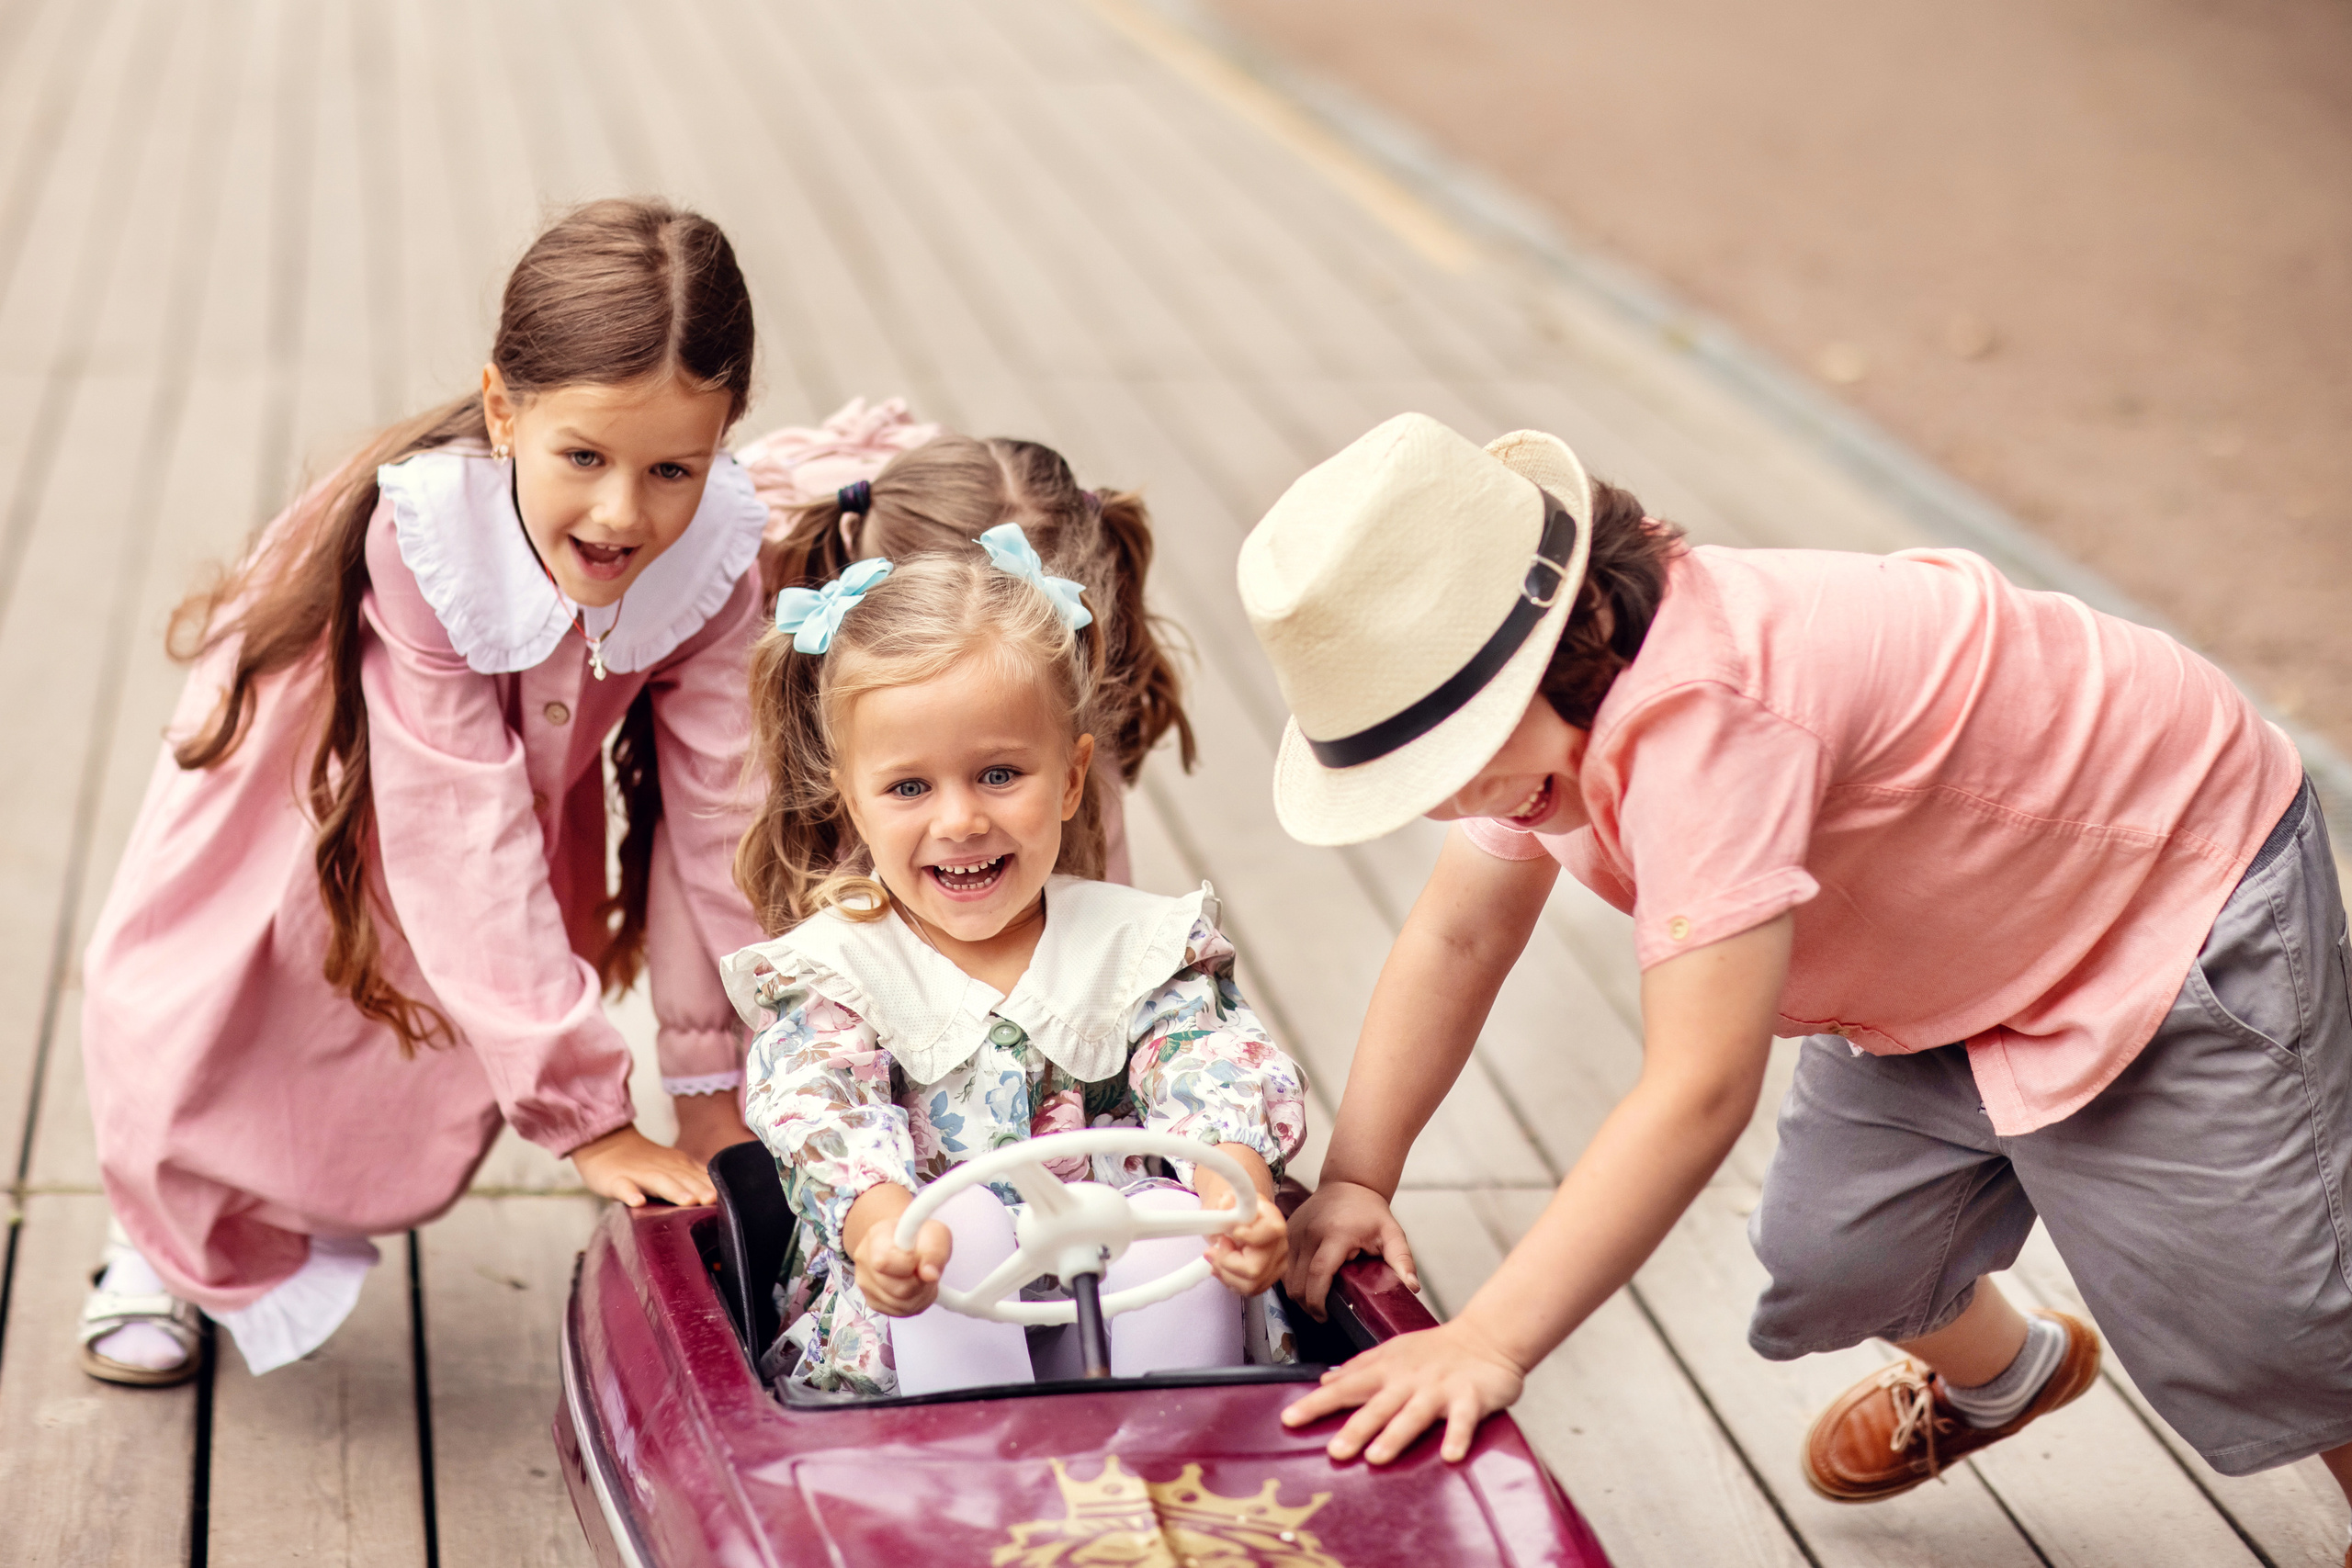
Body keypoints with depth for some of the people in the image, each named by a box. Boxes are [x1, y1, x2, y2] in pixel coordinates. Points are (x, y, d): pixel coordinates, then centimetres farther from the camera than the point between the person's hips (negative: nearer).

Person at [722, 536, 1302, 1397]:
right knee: (957, 1223, -30)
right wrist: (880, 1219, -39)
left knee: (1177, 1217, -28)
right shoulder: (826, 968, 5)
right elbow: (822, 1115, -14)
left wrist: (1237, 1184, -33)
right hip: (906, 1332, -1)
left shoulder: (1141, 945, 10)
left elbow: (1217, 1081, -7)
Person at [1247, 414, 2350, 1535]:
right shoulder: (1544, 697, -11)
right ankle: (1994, 1378, 43)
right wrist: (1354, 1179, -9)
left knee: (2257, 1326, -7)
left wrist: (1490, 1342, -43)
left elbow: (1701, 1088, -43)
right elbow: (1456, 939, 2)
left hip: (2180, 903, -8)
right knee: (1831, 1257, 9)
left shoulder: (1700, 717, -40)